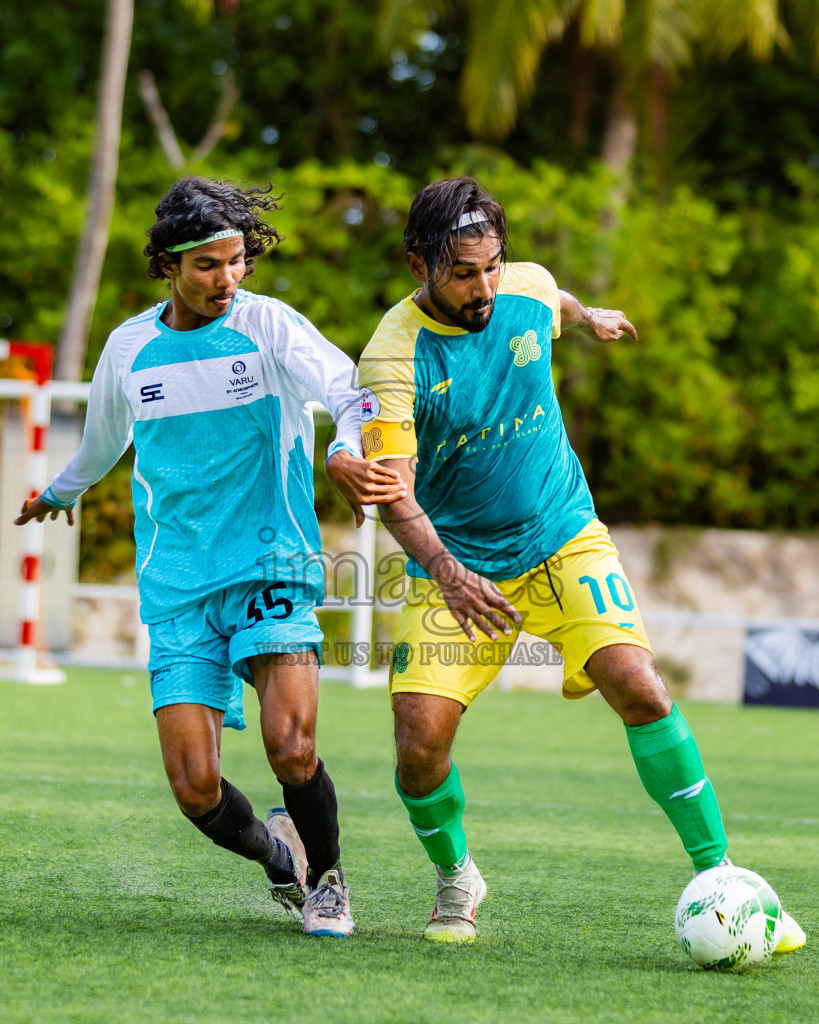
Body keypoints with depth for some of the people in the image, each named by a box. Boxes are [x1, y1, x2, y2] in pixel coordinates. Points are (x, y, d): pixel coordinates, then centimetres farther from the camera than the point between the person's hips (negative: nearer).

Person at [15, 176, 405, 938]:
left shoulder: (268, 326, -4)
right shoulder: (129, 347, 6)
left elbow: (349, 390, -21)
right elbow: (104, 436, 27)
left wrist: (346, 451, -43)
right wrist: (59, 492, 45)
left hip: (271, 570, -3)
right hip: (178, 590, 3)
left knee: (291, 747, -22)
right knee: (195, 789, -7)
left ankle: (326, 878, 7)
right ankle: (272, 850, 26)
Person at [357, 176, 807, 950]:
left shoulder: (528, 289, -7)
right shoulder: (393, 356, -20)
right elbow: (393, 489, -27)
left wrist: (590, 320, 43)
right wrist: (447, 573, -43)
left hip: (564, 540, 2)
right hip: (456, 567, -2)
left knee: (638, 685, -19)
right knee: (420, 739, -15)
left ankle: (717, 879, -10)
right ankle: (454, 877, 17)